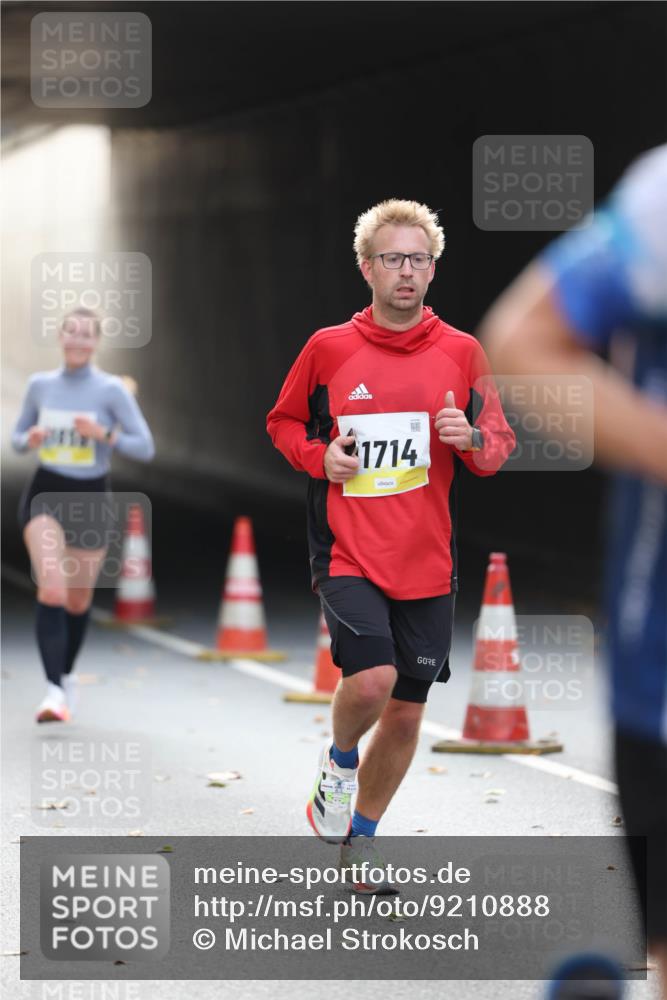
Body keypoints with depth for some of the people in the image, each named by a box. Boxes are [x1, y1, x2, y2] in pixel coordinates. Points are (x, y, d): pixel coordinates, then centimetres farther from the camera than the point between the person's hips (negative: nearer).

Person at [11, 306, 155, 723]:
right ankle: (54, 690, -23)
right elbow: (18, 437, 14)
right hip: (45, 495, 0)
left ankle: (66, 675, 38)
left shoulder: (112, 389, -7)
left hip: (91, 500, 0)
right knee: (52, 590, -19)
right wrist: (30, 439, -9)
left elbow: (145, 448, -9)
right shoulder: (40, 385, 2)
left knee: (78, 599, 12)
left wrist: (103, 434, -23)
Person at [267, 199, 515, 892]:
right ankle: (339, 761, 9)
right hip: (348, 554, -3)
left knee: (406, 714, 7)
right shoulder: (329, 348, 0)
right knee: (371, 679, -24)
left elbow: (499, 446, 10)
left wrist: (473, 440, -13)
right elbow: (283, 421, 14)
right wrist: (318, 456, -7)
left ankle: (361, 839, 28)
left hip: (428, 563, 3)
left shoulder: (461, 353, 4)